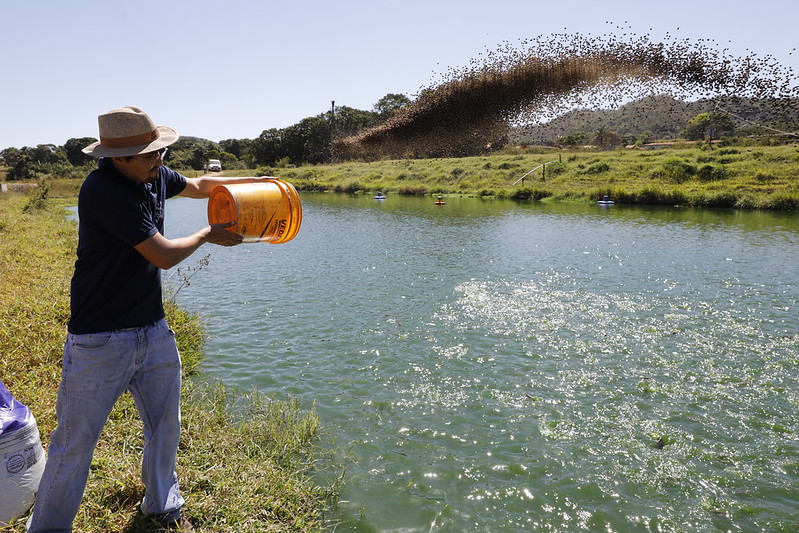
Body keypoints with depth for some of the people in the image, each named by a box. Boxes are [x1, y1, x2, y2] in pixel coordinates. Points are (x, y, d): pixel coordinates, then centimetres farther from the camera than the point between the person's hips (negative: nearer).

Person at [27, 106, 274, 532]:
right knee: (74, 446, 3)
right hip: (100, 340, -7)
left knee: (166, 428, 19)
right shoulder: (103, 189, -22)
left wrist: (256, 181, 16)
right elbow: (164, 255, -22)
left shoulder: (153, 175, 3)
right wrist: (209, 235, -6)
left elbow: (199, 185, 24)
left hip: (153, 332, 8)